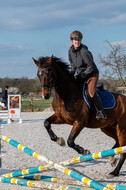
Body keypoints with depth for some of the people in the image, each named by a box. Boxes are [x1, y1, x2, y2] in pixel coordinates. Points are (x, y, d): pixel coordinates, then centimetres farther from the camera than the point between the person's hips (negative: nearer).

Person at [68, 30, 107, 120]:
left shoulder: (84, 52, -24)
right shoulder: (70, 51, -1)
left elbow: (91, 67, -22)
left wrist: (81, 75, -23)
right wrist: (73, 74, 4)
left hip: (92, 74, -8)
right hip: (81, 75, 8)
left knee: (91, 92, -27)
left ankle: (101, 112, -20)